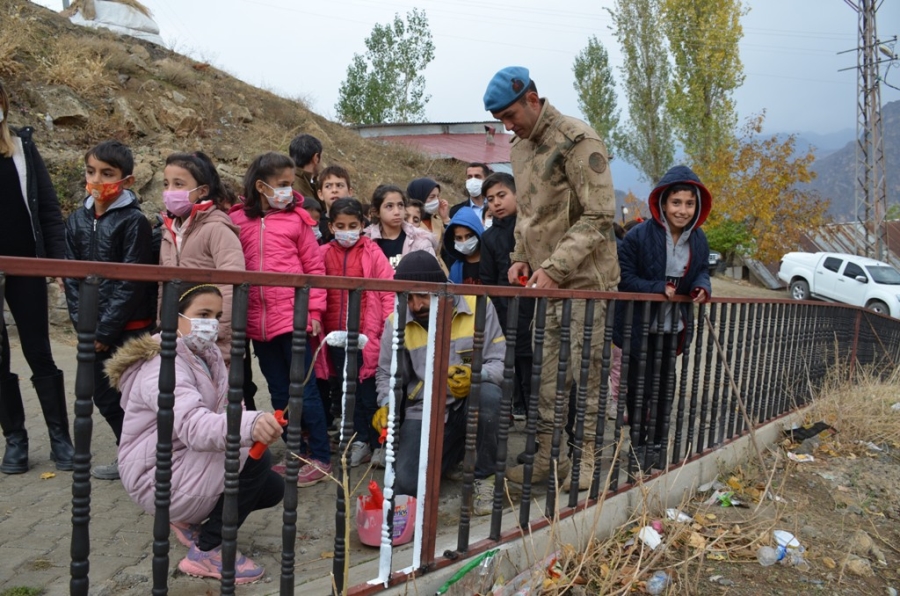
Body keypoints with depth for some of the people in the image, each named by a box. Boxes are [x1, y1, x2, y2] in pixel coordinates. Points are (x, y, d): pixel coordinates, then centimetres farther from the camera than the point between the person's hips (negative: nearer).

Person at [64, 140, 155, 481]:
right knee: (104, 396, 14)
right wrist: (82, 323, -4)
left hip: (130, 329, -6)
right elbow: (71, 276, 6)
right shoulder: (77, 220, 7)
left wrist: (105, 329, -14)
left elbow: (132, 282, -14)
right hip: (93, 330, 6)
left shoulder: (134, 221, -10)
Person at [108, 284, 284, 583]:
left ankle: (190, 519, 17)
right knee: (254, 458, -25)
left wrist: (253, 425, -19)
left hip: (186, 466, 9)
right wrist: (250, 425, -61)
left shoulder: (207, 354, 4)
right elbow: (193, 426, -43)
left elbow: (221, 410, 3)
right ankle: (207, 551, -10)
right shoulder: (161, 366, -25)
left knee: (272, 488, 5)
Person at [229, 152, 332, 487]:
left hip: (292, 317, -3)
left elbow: (314, 268, 0)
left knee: (305, 390, 2)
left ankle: (321, 458, 13)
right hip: (257, 321, 3)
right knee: (279, 392, 14)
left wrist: (314, 311, -6)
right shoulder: (237, 220, 5)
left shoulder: (296, 218, -1)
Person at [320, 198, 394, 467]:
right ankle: (360, 440, 25)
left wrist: (389, 328, -10)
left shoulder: (372, 253, -3)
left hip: (366, 333, -3)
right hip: (336, 334, 3)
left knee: (369, 391, 5)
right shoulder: (323, 254, 4)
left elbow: (388, 290, -5)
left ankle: (379, 443, 19)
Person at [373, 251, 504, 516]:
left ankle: (484, 476, -8)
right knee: (405, 485, -18)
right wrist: (386, 405, -13)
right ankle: (452, 451, 18)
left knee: (489, 395, -36)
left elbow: (501, 361, -11)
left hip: (469, 405, -1)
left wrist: (476, 375, -32)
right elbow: (387, 373, 7)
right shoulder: (397, 321, -6)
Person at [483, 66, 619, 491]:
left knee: (584, 372, 0)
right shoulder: (520, 147, 14)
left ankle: (586, 462, 15)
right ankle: (545, 456, 22)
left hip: (583, 279, -8)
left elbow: (600, 216, -17)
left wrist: (555, 267, -22)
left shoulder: (577, 141, -12)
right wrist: (521, 256, 6)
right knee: (546, 374, 11)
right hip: (545, 281, 8)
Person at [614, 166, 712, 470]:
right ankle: (639, 447, 15)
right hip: (641, 325, -6)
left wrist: (702, 286, -11)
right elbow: (625, 277, -16)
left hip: (674, 327, 6)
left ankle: (656, 447, 28)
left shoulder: (699, 239, 1)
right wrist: (659, 288, -27)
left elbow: (702, 271, 12)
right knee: (640, 388, 2)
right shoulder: (639, 235, -17)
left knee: (665, 387, 15)